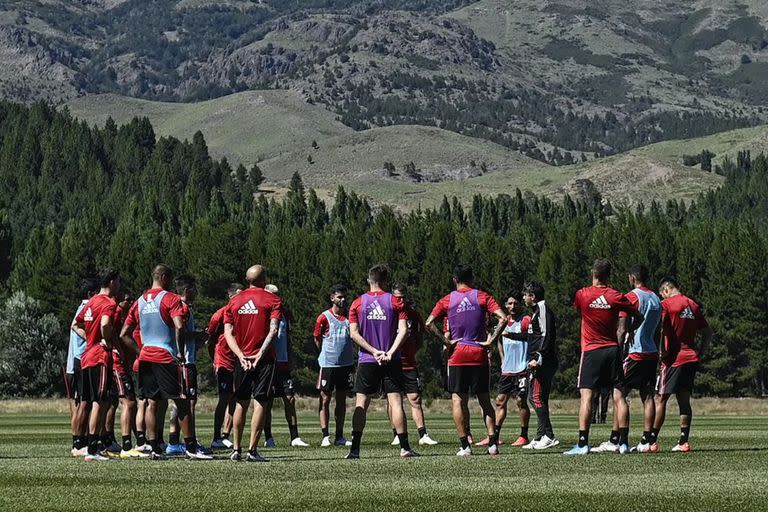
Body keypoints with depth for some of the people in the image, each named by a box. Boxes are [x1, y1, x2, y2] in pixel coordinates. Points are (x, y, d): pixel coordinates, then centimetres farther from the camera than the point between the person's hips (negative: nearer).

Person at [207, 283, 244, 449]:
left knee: (234, 401, 6)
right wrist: (215, 362, -4)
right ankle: (217, 439, -5)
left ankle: (225, 436, 13)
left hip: (239, 365, 6)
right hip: (224, 365, -6)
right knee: (224, 399, -8)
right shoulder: (221, 314, -7)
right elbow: (210, 341, -2)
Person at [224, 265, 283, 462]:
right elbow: (273, 330, -13)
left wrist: (241, 355, -5)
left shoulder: (234, 301, 9)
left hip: (242, 359, 4)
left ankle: (236, 449, 13)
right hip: (264, 358, -3)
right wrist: (261, 353, -15)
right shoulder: (272, 300, -2)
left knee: (241, 403, 12)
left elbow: (228, 332, 2)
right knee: (260, 402, -3)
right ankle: (252, 450, -8)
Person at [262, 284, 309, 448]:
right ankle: (268, 438, 7)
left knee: (290, 399, 0)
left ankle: (295, 437, 2)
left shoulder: (284, 314, 13)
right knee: (267, 402, 1)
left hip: (283, 364, 5)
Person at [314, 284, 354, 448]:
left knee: (342, 400, 8)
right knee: (325, 399, -1)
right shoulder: (324, 317, -6)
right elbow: (317, 339, 4)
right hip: (328, 364, -4)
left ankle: (339, 437, 12)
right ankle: (325, 436, 1)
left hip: (346, 364, 4)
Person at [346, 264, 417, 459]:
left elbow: (354, 333, -4)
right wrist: (390, 352, -14)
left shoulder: (358, 303, 3)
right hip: (392, 362, 0)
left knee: (361, 403, 3)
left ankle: (355, 449, -4)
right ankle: (404, 447, -5)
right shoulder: (395, 302, 1)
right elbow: (403, 330, -9)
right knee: (396, 402, -1)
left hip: (366, 361, 0)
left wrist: (374, 351, -7)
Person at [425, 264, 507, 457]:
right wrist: (491, 340, -5)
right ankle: (493, 444, 2)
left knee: (458, 401, 2)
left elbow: (429, 323, -8)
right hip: (479, 355, 1)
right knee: (485, 401, 9)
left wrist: (446, 341, -4)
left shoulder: (447, 300, 3)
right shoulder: (482, 297, 3)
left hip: (458, 355, -1)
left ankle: (465, 446, -4)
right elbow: (503, 318, -9)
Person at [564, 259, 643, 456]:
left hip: (591, 351, -2)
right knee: (619, 396, 3)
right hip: (613, 349, 2)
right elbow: (638, 317, 6)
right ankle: (623, 443, 2)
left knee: (586, 397, -3)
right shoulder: (616, 297, -3)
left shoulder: (581, 295, -5)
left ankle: (583, 443, -10)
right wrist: (626, 331, 21)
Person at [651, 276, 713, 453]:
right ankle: (683, 442, 5)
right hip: (691, 359, 6)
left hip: (673, 359, -6)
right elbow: (708, 333, 17)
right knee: (684, 400, 8)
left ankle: (652, 441, -2)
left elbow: (660, 330, -18)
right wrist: (700, 352, 17)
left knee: (660, 399, -1)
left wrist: (660, 352, -12)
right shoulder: (693, 306, 14)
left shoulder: (666, 304, -7)